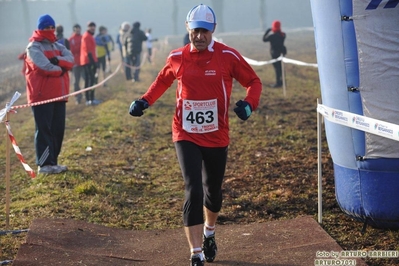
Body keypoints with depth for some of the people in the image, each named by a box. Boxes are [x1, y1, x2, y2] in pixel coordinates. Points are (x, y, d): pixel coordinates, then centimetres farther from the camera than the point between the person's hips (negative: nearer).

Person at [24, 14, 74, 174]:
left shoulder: (58, 46, 17)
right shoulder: (34, 47, -7)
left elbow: (70, 60, 0)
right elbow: (45, 67, -20)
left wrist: (57, 60, -18)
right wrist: (60, 69, -3)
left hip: (59, 94, 8)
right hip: (42, 95, -8)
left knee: (58, 129, 8)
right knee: (44, 130, -8)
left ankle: (53, 162, 15)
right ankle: (44, 164, -7)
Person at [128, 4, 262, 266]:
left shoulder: (228, 56, -8)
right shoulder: (177, 58, -2)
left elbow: (253, 81, -2)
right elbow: (163, 80, 17)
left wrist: (248, 104, -22)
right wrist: (145, 101, 2)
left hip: (216, 138, 1)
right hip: (186, 136, -1)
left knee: (213, 191, 17)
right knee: (194, 191, -13)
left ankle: (209, 234, 47)